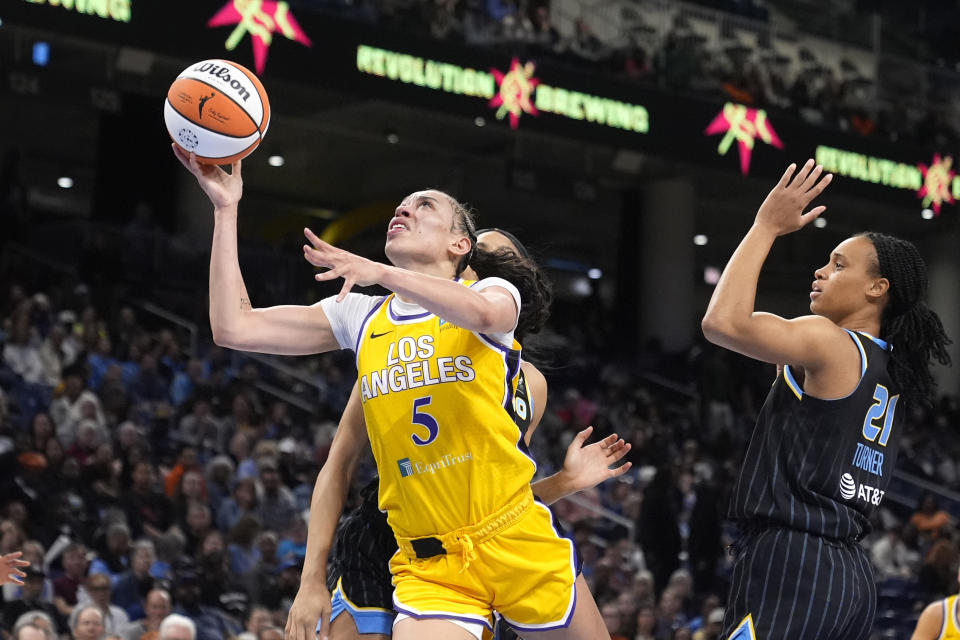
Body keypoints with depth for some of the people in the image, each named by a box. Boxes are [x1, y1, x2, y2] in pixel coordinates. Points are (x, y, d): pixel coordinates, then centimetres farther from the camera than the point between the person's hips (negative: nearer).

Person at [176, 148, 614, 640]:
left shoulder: (492, 290, 2)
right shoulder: (359, 317, 11)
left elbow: (481, 312, -25)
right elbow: (233, 328, 4)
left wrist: (382, 273, -37)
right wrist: (226, 208, 0)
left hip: (519, 544, -1)